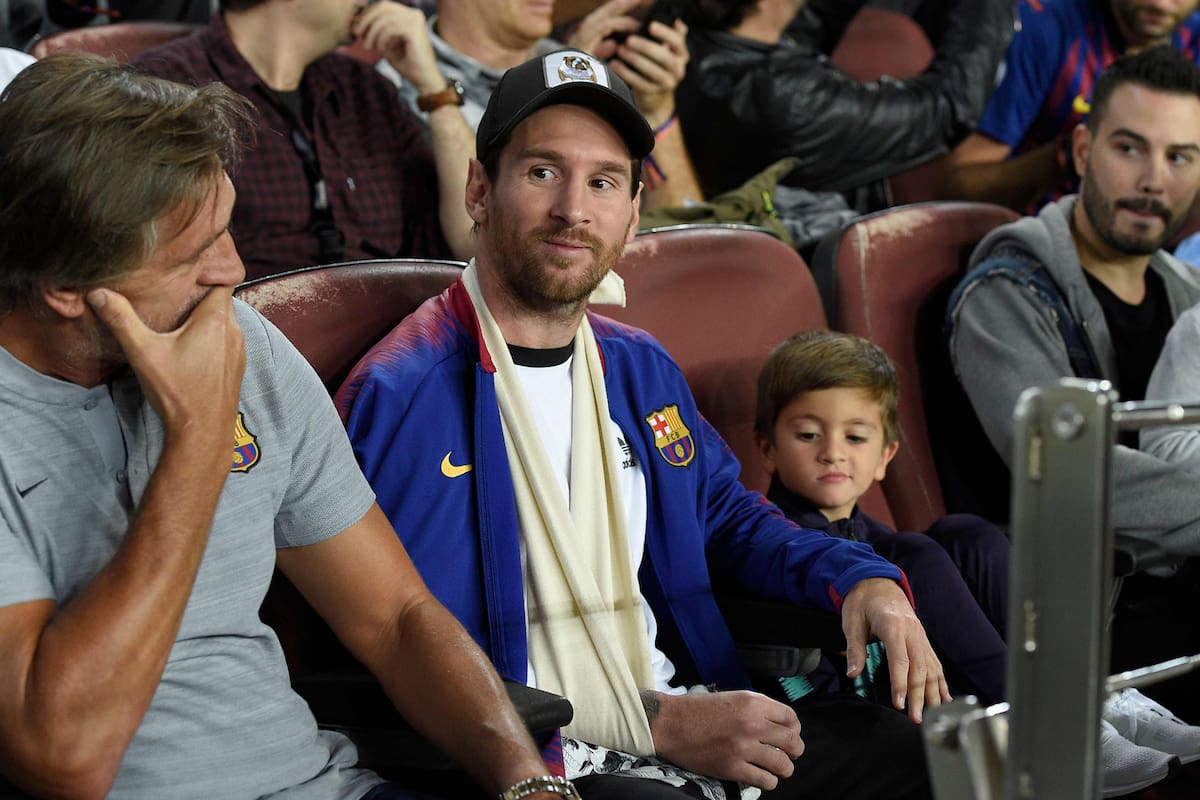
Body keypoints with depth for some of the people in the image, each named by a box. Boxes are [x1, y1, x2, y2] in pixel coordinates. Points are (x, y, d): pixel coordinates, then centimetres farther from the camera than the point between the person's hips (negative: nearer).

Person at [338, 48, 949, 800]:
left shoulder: (642, 367, 15)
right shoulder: (401, 396, -12)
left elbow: (726, 515, 30)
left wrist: (862, 581, 8)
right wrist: (655, 727, -19)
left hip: (688, 718, 8)